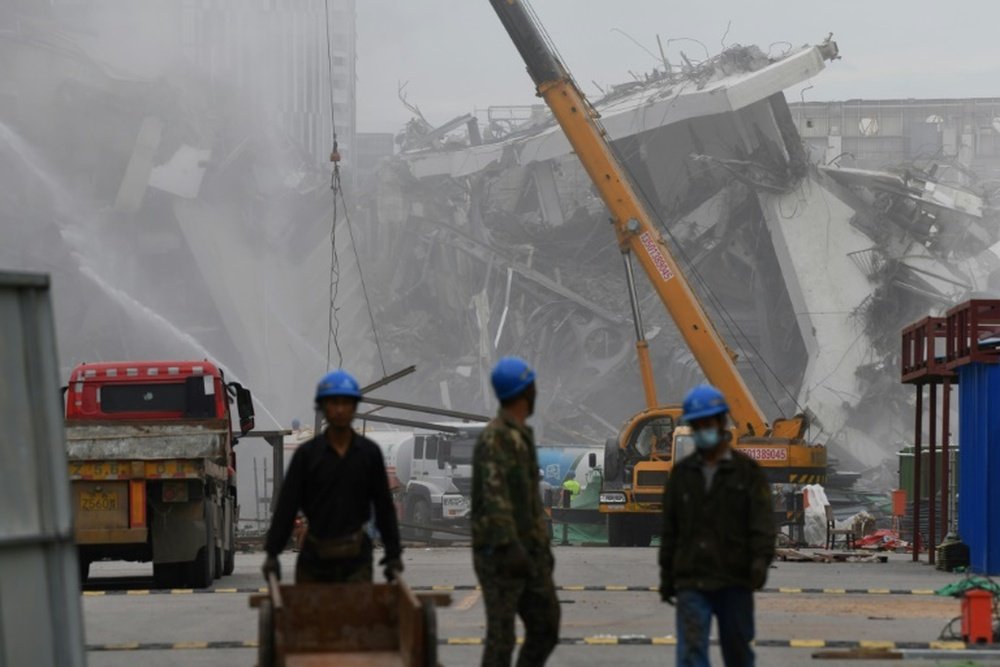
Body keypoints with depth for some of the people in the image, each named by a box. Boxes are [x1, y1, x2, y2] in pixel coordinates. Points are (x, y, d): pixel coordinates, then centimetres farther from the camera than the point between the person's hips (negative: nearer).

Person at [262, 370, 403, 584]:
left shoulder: (370, 453, 4)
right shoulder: (307, 454, 2)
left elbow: (384, 507, 9)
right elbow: (286, 506, 0)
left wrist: (393, 554, 6)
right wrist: (272, 553, -6)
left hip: (355, 558, 0)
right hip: (314, 558, 1)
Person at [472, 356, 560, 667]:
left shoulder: (522, 436, 16)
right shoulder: (494, 438, -16)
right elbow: (495, 497, -26)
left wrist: (544, 547, 24)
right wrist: (510, 548, -34)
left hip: (527, 553, 9)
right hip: (499, 554, -9)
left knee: (545, 630, 7)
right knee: (502, 636, -7)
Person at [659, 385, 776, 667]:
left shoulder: (747, 471, 2)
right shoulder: (682, 472, 10)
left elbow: (763, 522, -8)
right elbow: (670, 529, 13)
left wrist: (761, 559, -23)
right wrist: (666, 577, 12)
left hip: (735, 582, -1)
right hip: (691, 583, 1)